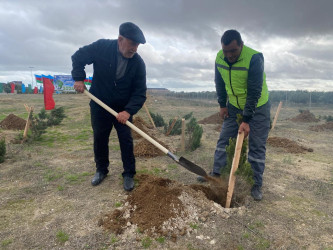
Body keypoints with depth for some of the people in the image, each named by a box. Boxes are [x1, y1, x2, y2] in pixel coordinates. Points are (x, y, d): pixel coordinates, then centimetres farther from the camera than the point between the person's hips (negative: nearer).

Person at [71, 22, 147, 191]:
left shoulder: (138, 63, -15)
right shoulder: (101, 47, -16)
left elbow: (140, 92, -17)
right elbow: (78, 57, 1)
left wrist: (129, 111, -31)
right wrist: (78, 78, -12)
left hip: (123, 109, 0)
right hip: (99, 104, 1)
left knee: (126, 140, -1)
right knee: (99, 139, 10)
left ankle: (128, 174, 15)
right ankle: (101, 170, 30)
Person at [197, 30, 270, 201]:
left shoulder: (254, 58, -27)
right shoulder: (219, 58, -10)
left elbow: (254, 93, -27)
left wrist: (246, 120, -27)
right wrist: (222, 105, 4)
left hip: (257, 107, -4)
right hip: (233, 106, 5)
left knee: (257, 146, 0)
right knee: (224, 140, 7)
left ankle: (257, 185, 13)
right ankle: (215, 174, 21)